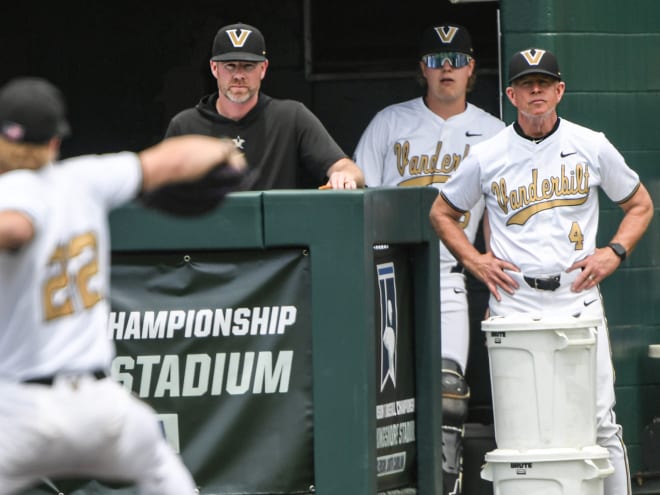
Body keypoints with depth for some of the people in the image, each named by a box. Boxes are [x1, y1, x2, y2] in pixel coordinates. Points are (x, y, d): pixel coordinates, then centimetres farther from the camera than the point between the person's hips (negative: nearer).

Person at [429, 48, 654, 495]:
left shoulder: (592, 147, 6)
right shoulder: (487, 157, 5)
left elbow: (640, 205, 17)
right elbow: (442, 213, 19)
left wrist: (615, 251, 1)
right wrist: (473, 259, 4)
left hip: (578, 301, 0)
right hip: (514, 304, 0)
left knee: (600, 420, -4)